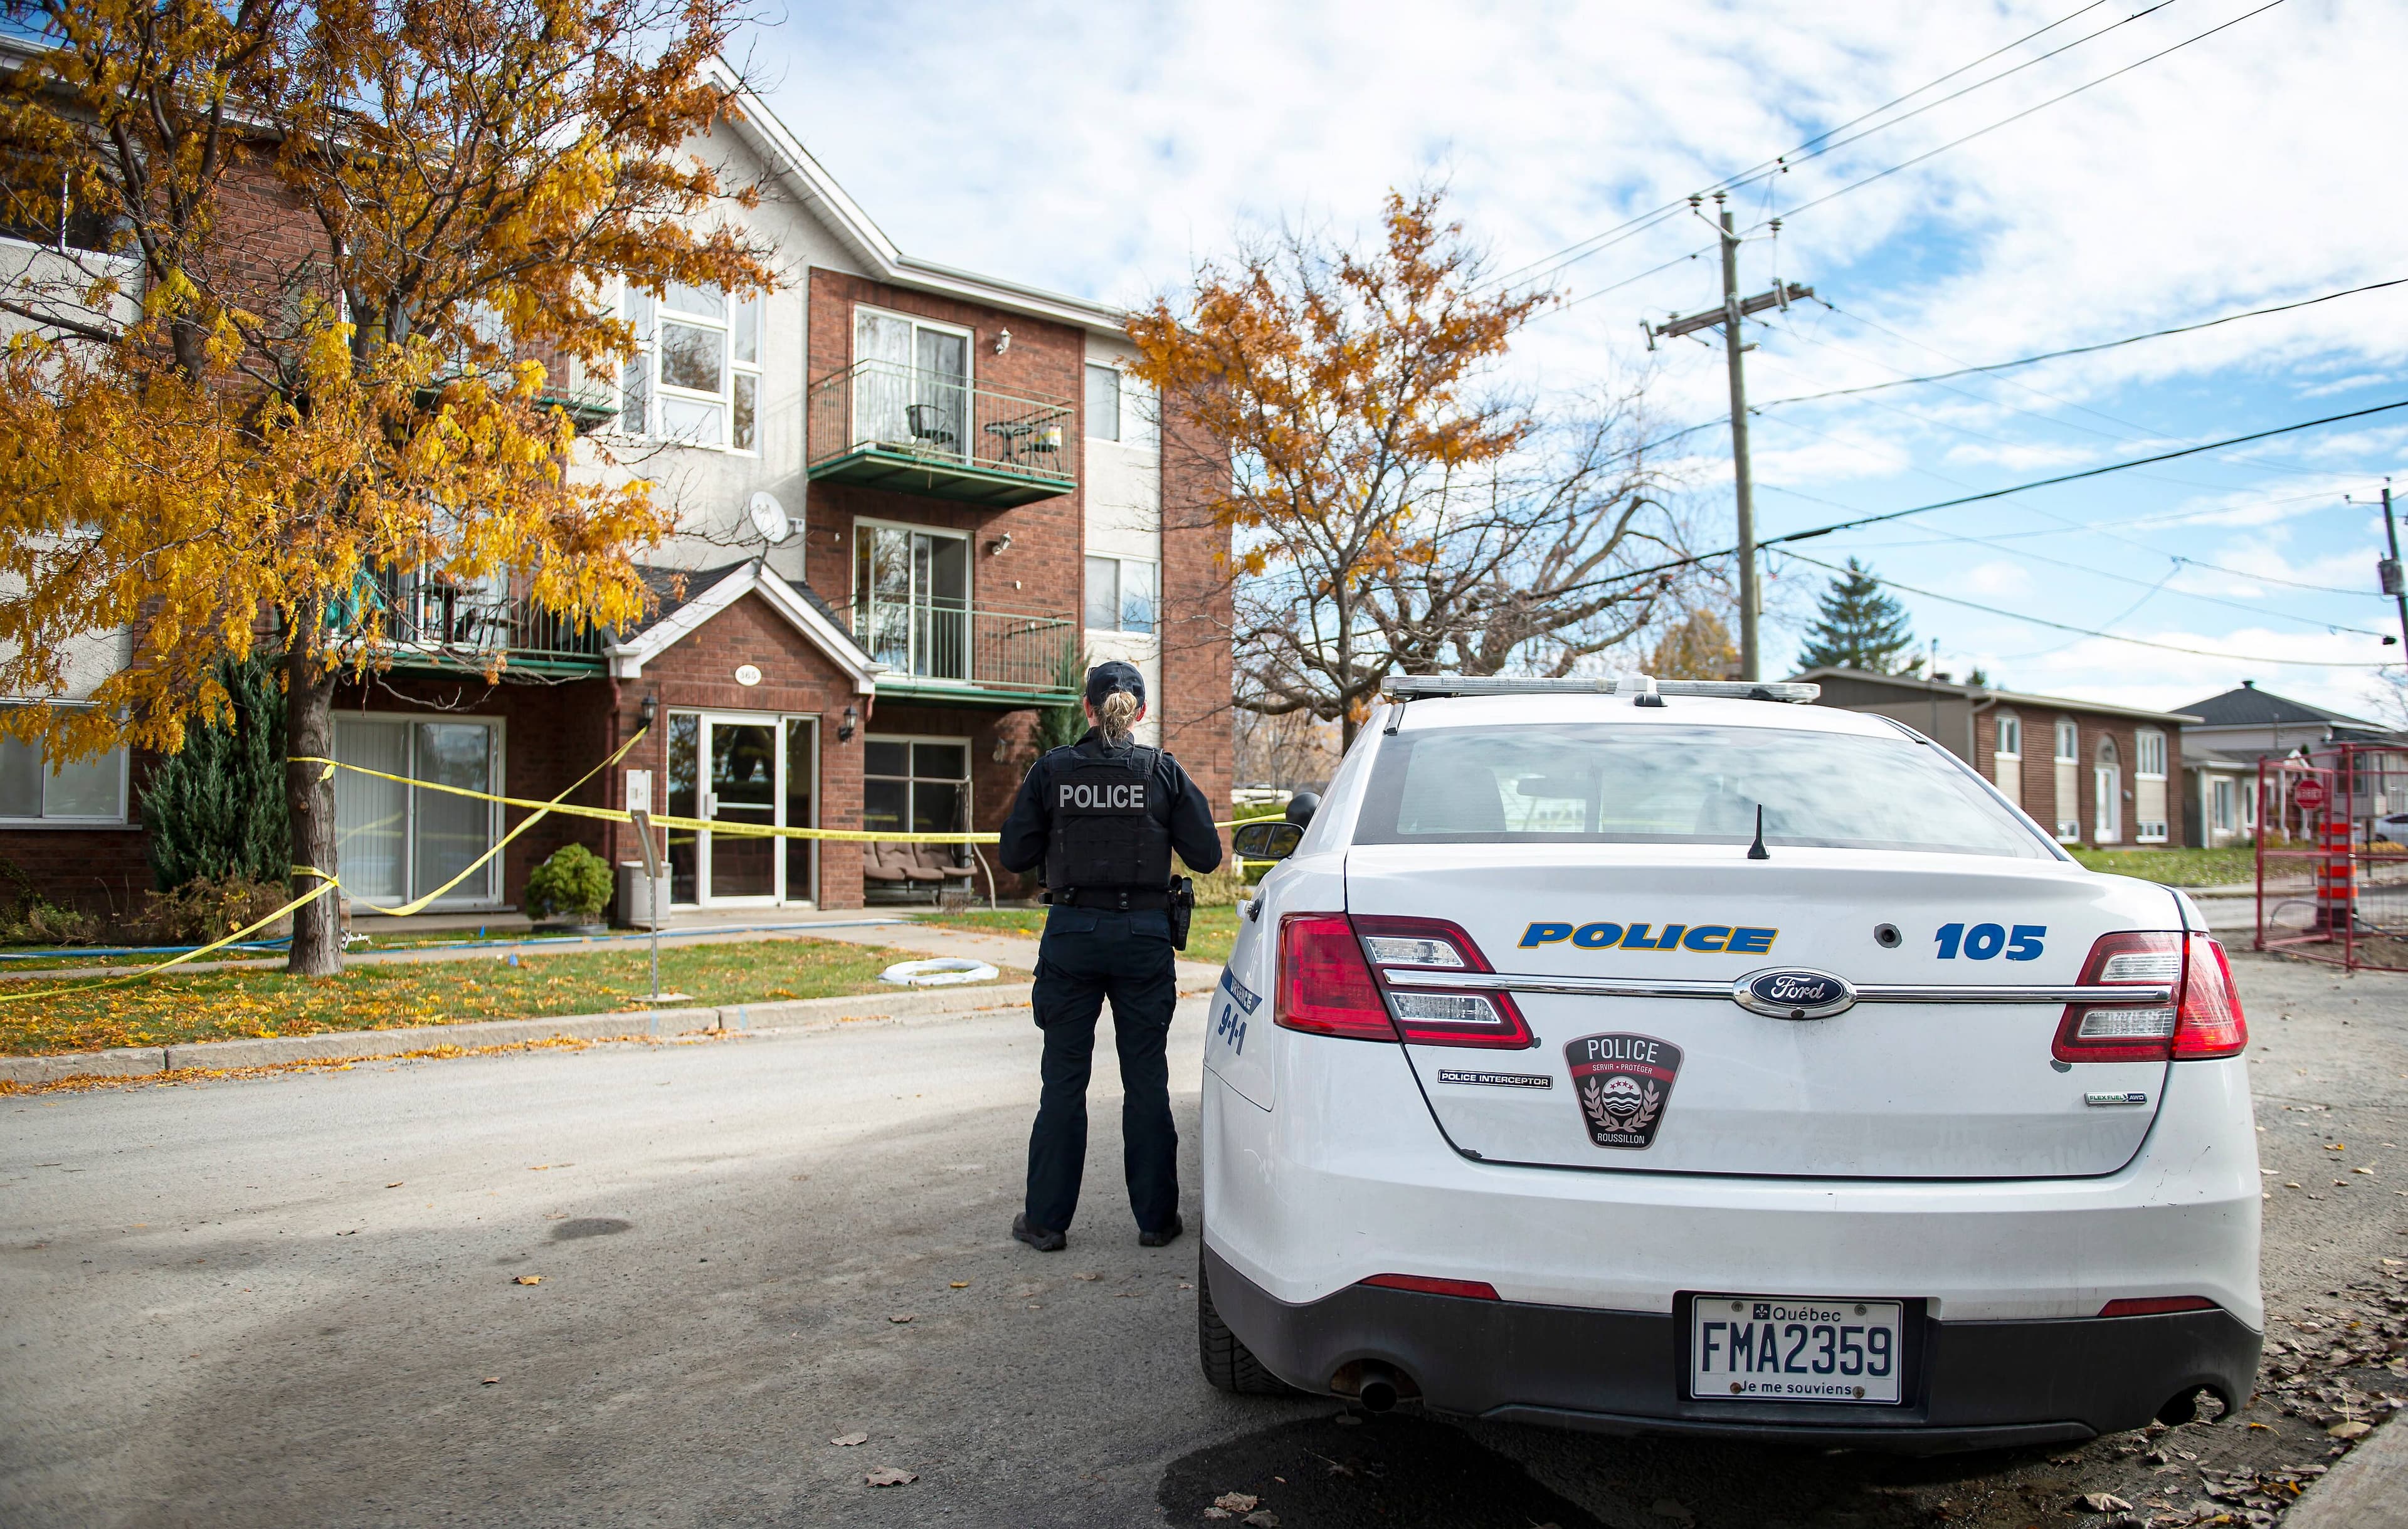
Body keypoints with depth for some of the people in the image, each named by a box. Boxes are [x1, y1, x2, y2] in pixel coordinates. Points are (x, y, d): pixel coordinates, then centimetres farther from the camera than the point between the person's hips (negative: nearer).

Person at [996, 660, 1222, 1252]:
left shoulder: (1052, 770, -2)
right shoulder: (1163, 772, -3)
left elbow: (1013, 854, -1)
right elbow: (1206, 854, -2)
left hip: (1072, 934, 0)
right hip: (1143, 936, 0)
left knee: (1063, 1080, 10)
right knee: (1146, 1080, 10)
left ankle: (1046, 1220, 17)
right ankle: (1156, 1218, 19)